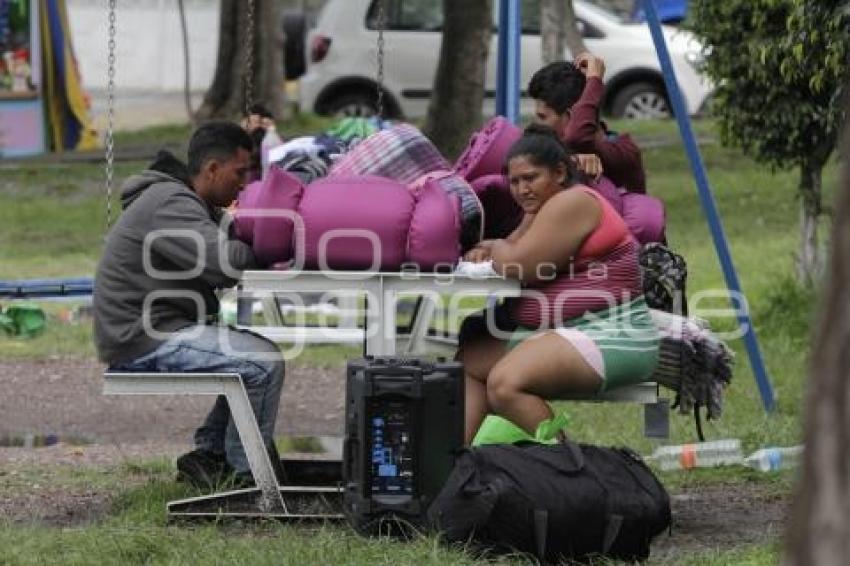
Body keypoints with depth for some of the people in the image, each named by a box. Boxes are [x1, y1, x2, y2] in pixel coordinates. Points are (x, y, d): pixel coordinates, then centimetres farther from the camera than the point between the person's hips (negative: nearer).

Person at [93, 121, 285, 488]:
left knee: (254, 355, 15)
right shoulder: (169, 204, -18)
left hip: (164, 328, 11)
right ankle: (244, 476, -9)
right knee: (263, 363, -18)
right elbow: (226, 261, -29)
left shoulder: (185, 201, 18)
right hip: (144, 341, -11)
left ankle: (209, 453, 15)